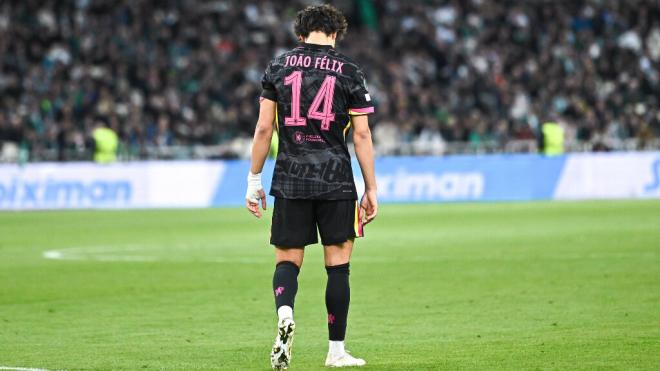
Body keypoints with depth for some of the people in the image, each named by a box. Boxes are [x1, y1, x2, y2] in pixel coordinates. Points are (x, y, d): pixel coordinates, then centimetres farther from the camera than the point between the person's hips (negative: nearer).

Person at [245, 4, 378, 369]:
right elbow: (362, 134, -1)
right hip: (336, 181, -1)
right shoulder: (348, 71, 1)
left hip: (290, 180, 1)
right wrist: (371, 190, 4)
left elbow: (263, 128, 3)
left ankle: (285, 315, -23)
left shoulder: (278, 66, 6)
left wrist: (254, 181, 9)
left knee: (287, 260, 8)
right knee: (338, 265, 6)